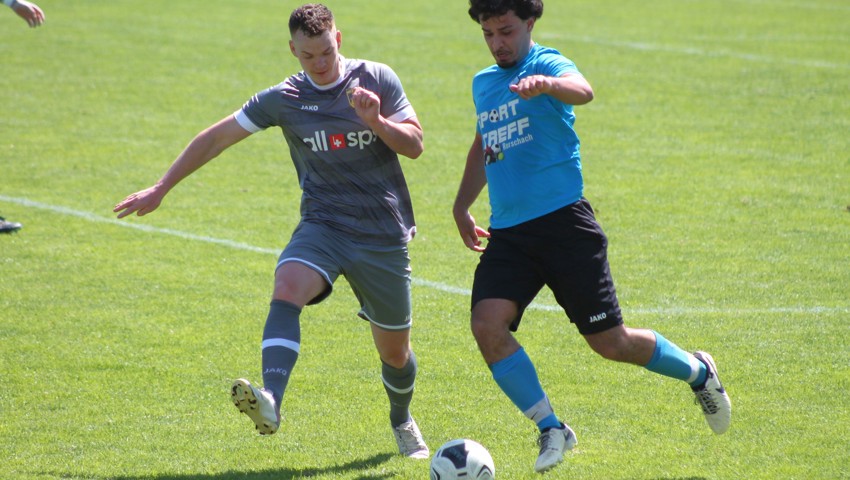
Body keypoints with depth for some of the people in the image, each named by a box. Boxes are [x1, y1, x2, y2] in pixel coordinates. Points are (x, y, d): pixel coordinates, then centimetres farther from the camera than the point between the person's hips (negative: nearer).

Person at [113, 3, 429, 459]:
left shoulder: (378, 79, -3)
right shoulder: (283, 100, -1)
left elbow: (414, 145, -2)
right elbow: (216, 137, 6)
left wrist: (377, 122, -22)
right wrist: (160, 189, 6)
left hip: (384, 236, 0)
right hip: (323, 227, 0)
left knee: (394, 350, 10)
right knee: (287, 290, -32)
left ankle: (402, 421, 43)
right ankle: (270, 403, -50)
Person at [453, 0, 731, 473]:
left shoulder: (547, 64, -7)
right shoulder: (483, 84, 15)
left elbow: (582, 91, -32)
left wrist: (546, 84, -53)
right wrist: (462, 206, 33)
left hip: (563, 221, -6)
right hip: (507, 233, 6)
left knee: (610, 341, -1)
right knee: (487, 325, -18)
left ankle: (698, 371, 28)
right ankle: (551, 429, -4)